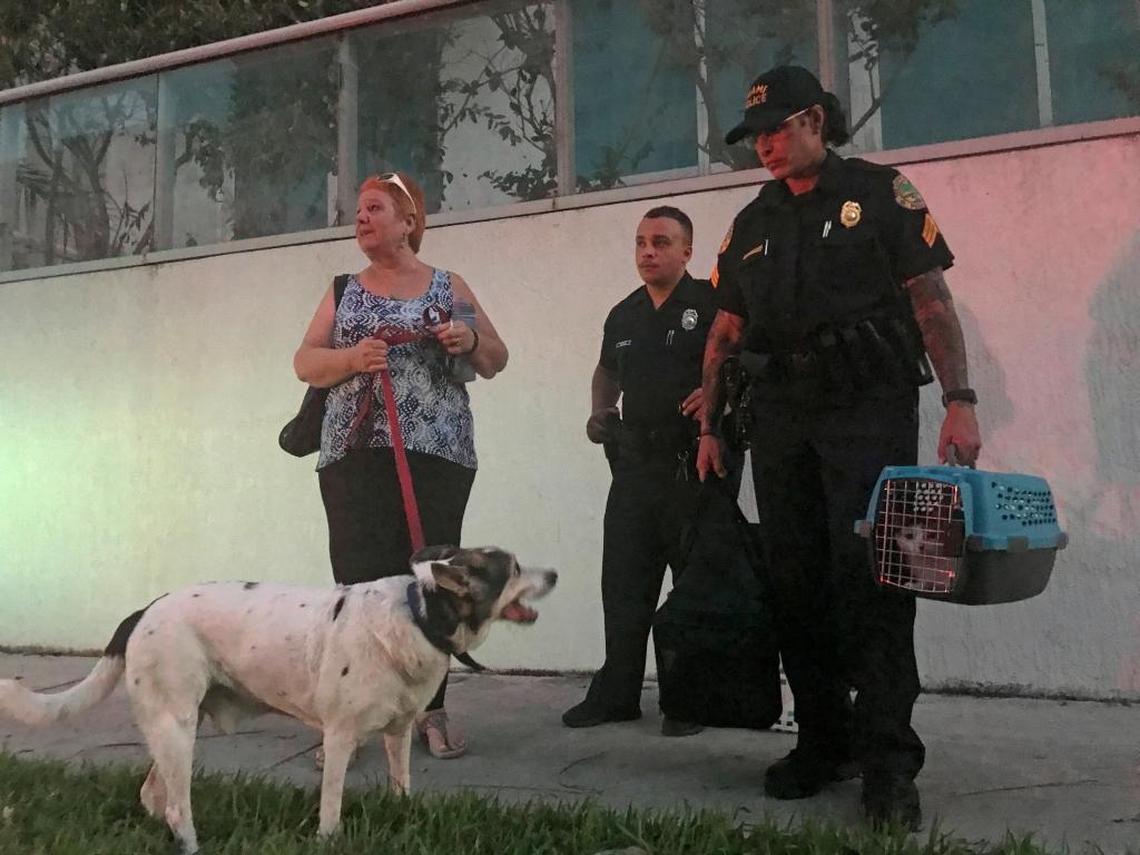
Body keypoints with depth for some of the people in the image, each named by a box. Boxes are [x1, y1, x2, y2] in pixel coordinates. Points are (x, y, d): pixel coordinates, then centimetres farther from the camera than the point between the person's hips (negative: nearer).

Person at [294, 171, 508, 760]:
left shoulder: (448, 287, 13)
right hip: (354, 453, 1)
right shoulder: (344, 292, 17)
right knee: (359, 580, -6)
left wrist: (470, 341, -7)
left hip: (437, 453, 0)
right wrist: (352, 358, -10)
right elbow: (304, 362, 10)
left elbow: (496, 361, 15)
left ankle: (430, 709, 11)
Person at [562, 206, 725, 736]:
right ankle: (617, 693, 18)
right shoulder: (623, 316, 16)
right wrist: (600, 410, 14)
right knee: (623, 580, 8)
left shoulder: (711, 304, -4)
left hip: (693, 462, -6)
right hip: (635, 462, 6)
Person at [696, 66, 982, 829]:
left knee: (869, 577, -11)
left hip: (870, 408, -5)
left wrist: (960, 402, -12)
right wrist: (709, 426, 11)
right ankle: (824, 742, 18)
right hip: (782, 416, 5)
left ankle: (889, 763, -4)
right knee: (797, 584, 6)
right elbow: (726, 334, 17)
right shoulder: (752, 224, 17)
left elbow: (931, 302, -2)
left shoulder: (882, 194, 4)